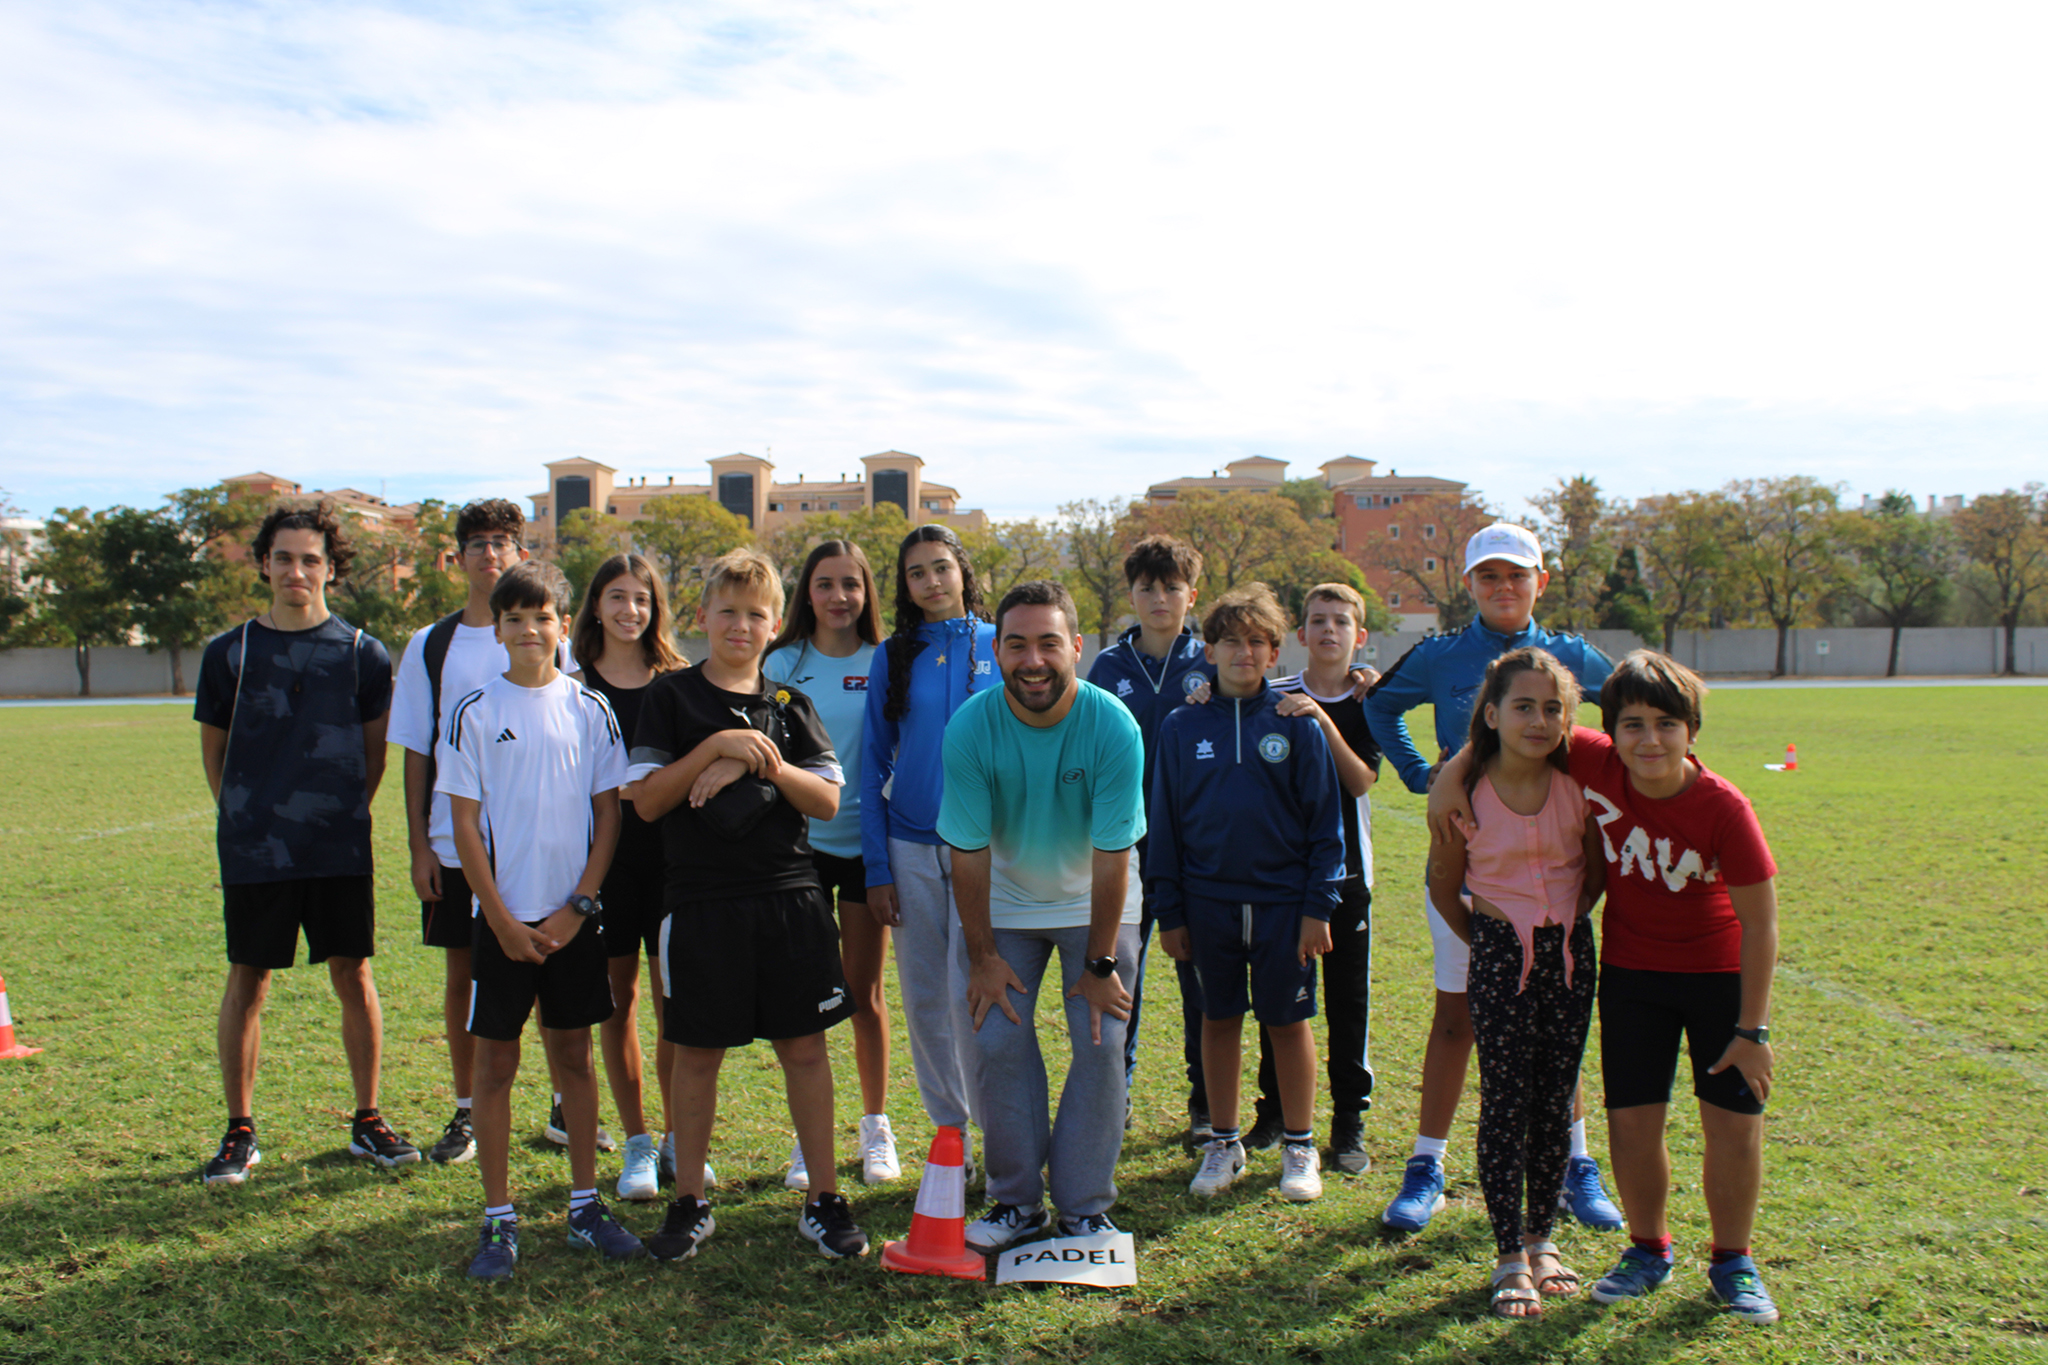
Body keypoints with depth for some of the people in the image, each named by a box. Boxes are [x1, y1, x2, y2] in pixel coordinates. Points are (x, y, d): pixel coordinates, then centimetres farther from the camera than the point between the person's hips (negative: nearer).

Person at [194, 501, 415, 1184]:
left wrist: (343, 815, 7)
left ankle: (367, 1120, 17)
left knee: (354, 977, 4)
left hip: (339, 849, 0)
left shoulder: (361, 653, 2)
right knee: (247, 981, 6)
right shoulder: (230, 652, 3)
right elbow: (214, 750, 13)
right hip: (252, 849, 0)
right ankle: (240, 1131, 19)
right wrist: (245, 817, 10)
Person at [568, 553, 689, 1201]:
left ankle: (677, 1137, 17)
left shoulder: (677, 684, 6)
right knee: (617, 1001, 7)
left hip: (669, 855, 0)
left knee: (674, 1003, 1)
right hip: (602, 856, 0)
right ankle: (637, 1142, 20)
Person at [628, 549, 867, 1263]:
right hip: (702, 901, -2)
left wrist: (763, 765, -14)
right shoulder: (673, 696, 2)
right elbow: (646, 799, -6)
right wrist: (717, 747, -16)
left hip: (791, 897, 2)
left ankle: (824, 1201, 17)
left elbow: (828, 801, 2)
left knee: (805, 1048, 5)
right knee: (698, 1053, 7)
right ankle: (689, 1203, 23)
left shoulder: (790, 704, 8)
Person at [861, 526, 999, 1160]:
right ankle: (950, 1131, 22)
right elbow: (874, 764, 7)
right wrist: (876, 868, 1)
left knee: (972, 994, -9)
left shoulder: (1000, 646, 2)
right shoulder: (893, 657, 7)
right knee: (924, 1000, 7)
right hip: (911, 848, 3)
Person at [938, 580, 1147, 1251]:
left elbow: (1112, 856, -20)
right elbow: (968, 854, -14)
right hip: (1004, 902, 1)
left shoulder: (1114, 727, -25)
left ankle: (1084, 1207, 10)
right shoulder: (970, 729, -21)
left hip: (1094, 905, -1)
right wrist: (981, 957, -10)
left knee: (1100, 1044, -5)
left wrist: (1100, 963, -15)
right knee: (998, 1041, -4)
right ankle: (1016, 1199, 13)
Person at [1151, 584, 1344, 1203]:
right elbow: (1165, 824, 6)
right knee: (1219, 1019, 12)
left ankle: (1299, 1146, 24)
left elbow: (1325, 820, 0)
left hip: (1283, 902, -1)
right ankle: (1223, 1144, 26)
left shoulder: (1296, 723, -2)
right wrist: (1169, 913, 3)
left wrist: (1319, 904, -6)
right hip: (1209, 901, 2)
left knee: (1289, 1021, 8)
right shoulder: (1183, 726, 2)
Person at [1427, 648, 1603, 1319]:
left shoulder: (1576, 786, -6)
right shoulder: (1466, 793, -12)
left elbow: (1597, 867, 10)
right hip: (1499, 954, -3)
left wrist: (1567, 920, 10)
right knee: (1505, 1100, -1)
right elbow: (1443, 886, 2)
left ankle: (1542, 1240, 26)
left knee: (1555, 1099, 10)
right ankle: (1510, 1256, 9)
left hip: (1569, 952, 3)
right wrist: (1483, 940, 8)